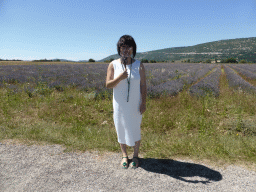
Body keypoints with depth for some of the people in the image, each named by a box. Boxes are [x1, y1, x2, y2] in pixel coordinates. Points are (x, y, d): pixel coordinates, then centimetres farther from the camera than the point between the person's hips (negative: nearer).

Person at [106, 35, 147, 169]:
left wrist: (143, 103, -8)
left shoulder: (139, 65, -3)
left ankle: (136, 156, 30)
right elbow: (108, 85, -6)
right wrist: (119, 78, -23)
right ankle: (124, 156, 33)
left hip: (135, 105, -1)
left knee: (135, 131, 9)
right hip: (120, 104, 1)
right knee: (121, 129, 12)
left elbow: (143, 86, -3)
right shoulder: (113, 65, -3)